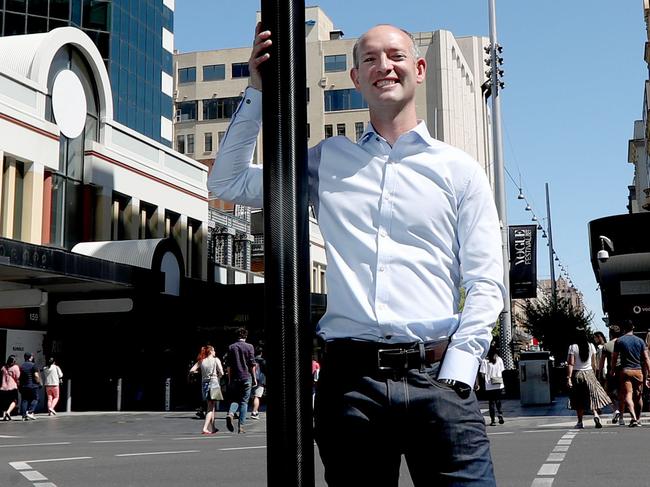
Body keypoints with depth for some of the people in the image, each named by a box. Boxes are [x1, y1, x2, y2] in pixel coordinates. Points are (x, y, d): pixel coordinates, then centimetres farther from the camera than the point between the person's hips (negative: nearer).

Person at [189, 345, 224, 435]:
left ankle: (212, 428, 23)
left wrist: (199, 372, 16)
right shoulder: (216, 360, -3)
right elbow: (221, 373, -9)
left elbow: (191, 371, -1)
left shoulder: (201, 361, 7)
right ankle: (205, 428, -16)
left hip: (204, 384, 5)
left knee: (211, 407, 16)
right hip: (214, 383, -5)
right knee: (211, 408, -4)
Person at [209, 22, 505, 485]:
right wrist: (258, 91, 10)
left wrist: (455, 374, -6)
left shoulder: (459, 168, 10)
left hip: (436, 376, -1)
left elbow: (486, 283, 5)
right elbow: (228, 183, 16)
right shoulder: (328, 160, 16)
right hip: (349, 377, 1)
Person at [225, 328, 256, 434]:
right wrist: (254, 378, 5)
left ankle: (230, 414, -18)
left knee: (234, 399, 13)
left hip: (234, 378, 2)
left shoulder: (231, 347, 5)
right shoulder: (249, 347, -1)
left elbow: (229, 366, 6)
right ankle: (241, 426, -1)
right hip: (246, 377, -2)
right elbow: (252, 364, -3)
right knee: (244, 401, 4)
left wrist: (229, 379, 12)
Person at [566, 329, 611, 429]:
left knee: (579, 400, 8)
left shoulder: (573, 347, -10)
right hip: (589, 373, 2)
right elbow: (594, 363, 5)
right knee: (592, 395, 7)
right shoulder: (591, 346, 0)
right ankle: (596, 414, -17)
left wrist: (569, 378, -15)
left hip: (577, 374, -2)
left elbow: (570, 364, -14)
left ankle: (580, 422, 11)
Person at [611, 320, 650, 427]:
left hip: (625, 371, -2)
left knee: (627, 395, -8)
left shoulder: (619, 341, 0)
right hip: (638, 371, 3)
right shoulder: (640, 341, 6)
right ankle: (638, 419, 23)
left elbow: (614, 358, 3)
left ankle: (634, 418, -25)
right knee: (638, 396, 14)